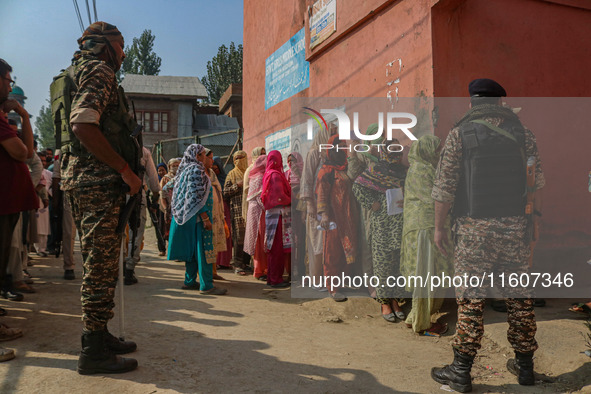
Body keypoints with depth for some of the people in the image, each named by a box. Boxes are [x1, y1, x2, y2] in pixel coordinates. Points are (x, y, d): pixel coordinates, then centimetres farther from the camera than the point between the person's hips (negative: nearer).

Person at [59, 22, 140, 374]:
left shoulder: (85, 73, 26)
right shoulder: (99, 71, -6)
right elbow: (83, 124, -21)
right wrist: (125, 169, -18)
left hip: (91, 180, 11)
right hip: (97, 182, -11)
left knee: (102, 262, 14)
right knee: (101, 265, -7)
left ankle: (99, 335, 24)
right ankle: (94, 351, 0)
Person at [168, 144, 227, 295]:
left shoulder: (185, 169, 17)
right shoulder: (196, 169, -12)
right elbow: (197, 196, -20)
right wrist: (205, 218, -21)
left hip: (186, 216, 10)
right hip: (197, 216, -10)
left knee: (193, 249, 14)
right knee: (203, 249, -9)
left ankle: (190, 281, 19)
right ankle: (206, 285, -8)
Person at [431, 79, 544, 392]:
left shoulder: (460, 133, -2)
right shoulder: (522, 133, 8)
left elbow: (444, 186, -6)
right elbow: (538, 182, 6)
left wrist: (439, 226, 1)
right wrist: (536, 217, 14)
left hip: (474, 227, -3)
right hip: (515, 225, 4)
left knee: (470, 298, 0)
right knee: (519, 295, 13)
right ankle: (525, 365, 25)